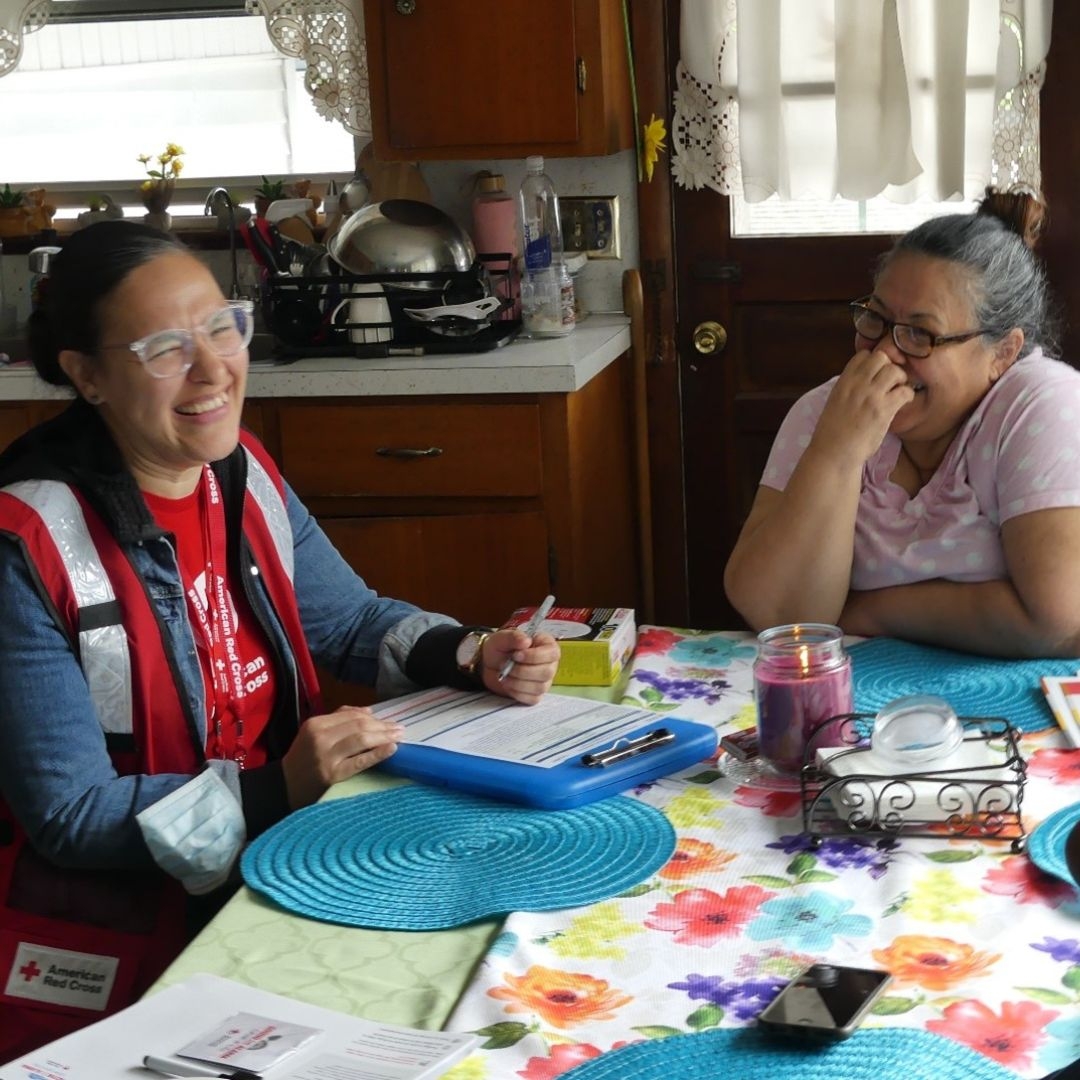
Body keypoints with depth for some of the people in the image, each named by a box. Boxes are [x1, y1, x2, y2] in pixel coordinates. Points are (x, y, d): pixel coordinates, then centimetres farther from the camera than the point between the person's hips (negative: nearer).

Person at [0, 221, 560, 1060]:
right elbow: (68, 818, -18)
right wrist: (277, 791, -29)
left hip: (270, 877, 7)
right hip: (113, 957, -7)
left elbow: (354, 620, 16)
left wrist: (473, 657, -4)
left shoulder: (244, 471, 2)